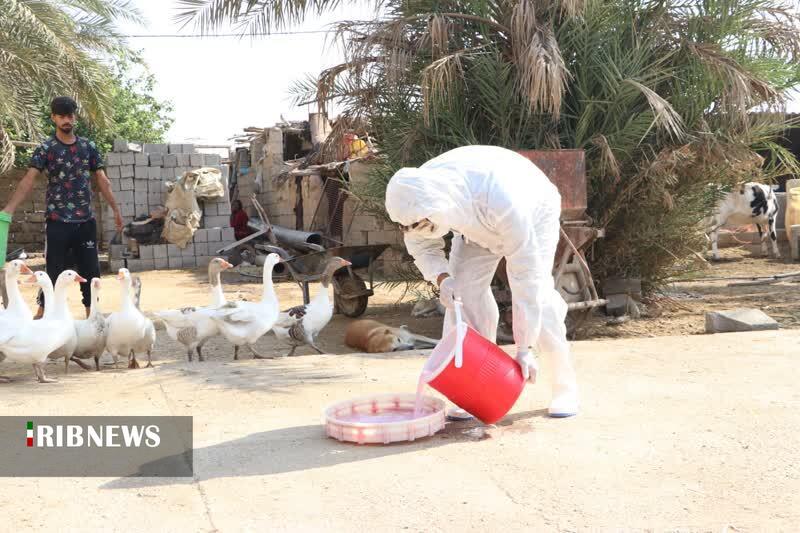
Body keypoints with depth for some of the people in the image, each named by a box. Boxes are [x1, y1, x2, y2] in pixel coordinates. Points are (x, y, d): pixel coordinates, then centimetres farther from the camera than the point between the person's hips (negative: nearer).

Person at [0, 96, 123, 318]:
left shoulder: (88, 147, 8)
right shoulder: (45, 149, -3)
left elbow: (102, 180, 11)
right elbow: (28, 179, -14)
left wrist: (115, 210, 6)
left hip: (86, 221, 4)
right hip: (57, 221, -4)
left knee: (90, 270, 8)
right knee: (55, 271, -3)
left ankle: (92, 315, 18)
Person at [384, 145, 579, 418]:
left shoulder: (502, 201, -47)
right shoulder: (420, 194, -31)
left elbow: (525, 275, -41)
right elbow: (421, 245, -9)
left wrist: (524, 349, -38)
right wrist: (441, 278, -31)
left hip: (533, 214, -4)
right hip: (476, 223, 5)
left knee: (537, 292, -20)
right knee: (465, 290, -14)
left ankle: (565, 385, -1)